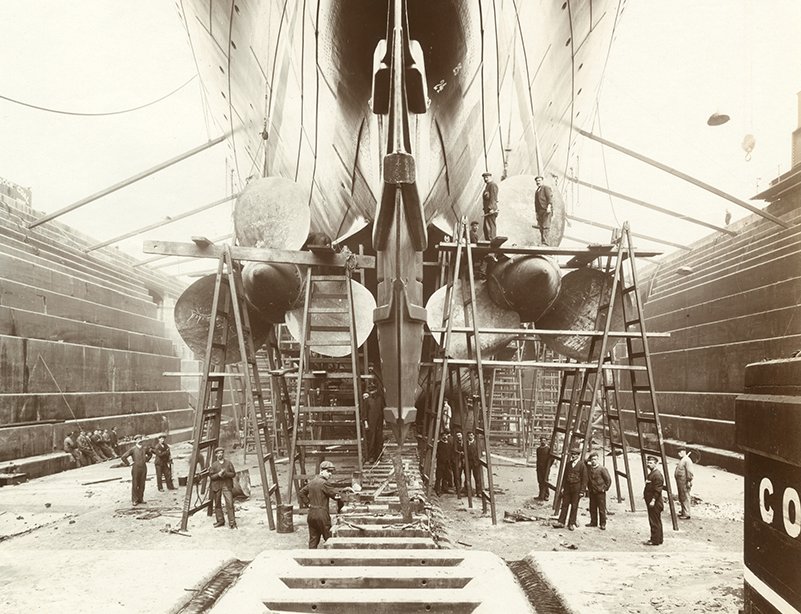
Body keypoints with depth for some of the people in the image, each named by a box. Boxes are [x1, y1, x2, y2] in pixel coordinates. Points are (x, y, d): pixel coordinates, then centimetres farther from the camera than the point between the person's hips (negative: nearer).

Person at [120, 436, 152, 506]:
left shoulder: (144, 449, 7)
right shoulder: (133, 449, -5)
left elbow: (150, 454, 28)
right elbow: (123, 457, -7)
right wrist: (128, 464, -5)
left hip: (143, 468, 4)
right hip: (136, 468, -4)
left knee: (142, 485, 6)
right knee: (135, 485, 0)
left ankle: (140, 499, 15)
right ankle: (134, 500, 7)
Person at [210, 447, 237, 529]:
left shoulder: (229, 463, 5)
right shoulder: (214, 464, 6)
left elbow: (233, 473, 3)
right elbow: (211, 476, 2)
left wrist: (225, 474, -13)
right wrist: (218, 474, -16)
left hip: (227, 486, -2)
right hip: (216, 486, 2)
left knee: (230, 504, -10)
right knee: (217, 504, 7)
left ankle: (232, 522, -7)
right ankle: (220, 521, 20)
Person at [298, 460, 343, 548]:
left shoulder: (311, 482, 12)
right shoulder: (324, 483, -13)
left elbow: (301, 493, 20)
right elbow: (336, 495, -8)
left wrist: (308, 503, 14)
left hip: (311, 514, 8)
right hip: (322, 514, -8)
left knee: (313, 539, 11)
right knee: (329, 539, 1)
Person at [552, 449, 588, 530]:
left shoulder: (582, 465, -5)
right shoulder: (568, 464, 10)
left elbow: (584, 479, -5)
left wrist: (582, 491, -9)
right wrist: (563, 487, 9)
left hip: (576, 488, -4)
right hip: (567, 487, 4)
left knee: (574, 506, 3)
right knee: (564, 504, 4)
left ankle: (572, 523, 12)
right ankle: (561, 522, 8)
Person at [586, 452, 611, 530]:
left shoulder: (602, 469, -9)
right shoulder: (589, 469, 3)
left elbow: (608, 480, -6)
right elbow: (587, 479, 19)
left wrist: (605, 488, -6)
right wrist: (587, 487, 7)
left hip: (600, 492, -5)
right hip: (592, 492, 5)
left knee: (602, 509, -1)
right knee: (592, 508, 10)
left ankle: (603, 524, 6)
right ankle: (593, 522, 21)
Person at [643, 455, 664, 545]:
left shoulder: (657, 474, -16)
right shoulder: (650, 474, 17)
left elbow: (657, 490, -21)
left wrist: (653, 500, -23)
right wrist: (645, 495, 17)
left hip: (655, 503, -11)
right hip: (650, 502, 11)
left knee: (654, 522, -6)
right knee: (656, 521, 17)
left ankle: (655, 540, -1)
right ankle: (658, 539, 25)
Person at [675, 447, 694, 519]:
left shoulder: (687, 460, -16)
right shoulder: (681, 460, 16)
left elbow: (689, 472, -21)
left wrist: (689, 481, -23)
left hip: (684, 483, -11)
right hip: (680, 483, 11)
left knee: (685, 498, -5)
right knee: (681, 499, 17)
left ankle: (686, 514, 0)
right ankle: (683, 513, 28)